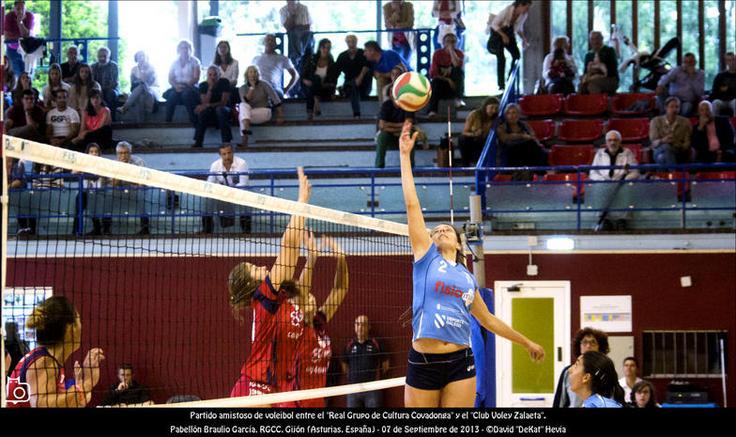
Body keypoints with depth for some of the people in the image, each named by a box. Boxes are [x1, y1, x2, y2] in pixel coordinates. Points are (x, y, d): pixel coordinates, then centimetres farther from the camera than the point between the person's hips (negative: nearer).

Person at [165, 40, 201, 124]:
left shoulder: (194, 61, 4)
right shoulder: (175, 63, 14)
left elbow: (196, 79, -5)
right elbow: (170, 79, 8)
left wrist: (186, 85, -21)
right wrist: (176, 86, -15)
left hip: (191, 87, -2)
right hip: (177, 88, 2)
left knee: (186, 94, -38)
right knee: (172, 95, -33)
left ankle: (194, 121, -38)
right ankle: (167, 122, -35)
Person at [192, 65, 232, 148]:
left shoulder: (224, 82, -7)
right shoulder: (203, 85, -2)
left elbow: (224, 102, -14)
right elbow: (204, 103, -14)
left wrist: (208, 105, -25)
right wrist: (210, 88, -22)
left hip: (224, 108, -1)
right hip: (209, 112, 1)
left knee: (220, 109, -37)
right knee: (203, 110, -33)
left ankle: (226, 141, -42)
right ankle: (198, 142, -36)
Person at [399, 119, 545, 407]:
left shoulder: (468, 278, 18)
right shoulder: (426, 257, 8)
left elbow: (489, 320, 30)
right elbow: (411, 204, 5)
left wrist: (527, 343, 36)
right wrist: (405, 155, 3)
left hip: (460, 362, 3)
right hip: (423, 362, -3)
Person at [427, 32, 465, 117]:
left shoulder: (459, 53, -2)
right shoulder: (437, 54, -1)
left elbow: (457, 65, -25)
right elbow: (433, 74, -9)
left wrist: (451, 50, -19)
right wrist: (447, 80, -20)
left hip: (454, 85, 0)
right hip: (441, 85, 0)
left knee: (459, 71, -26)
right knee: (436, 81, -34)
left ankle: (458, 100, -36)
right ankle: (432, 110, -47)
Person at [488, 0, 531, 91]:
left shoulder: (524, 15, -10)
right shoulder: (507, 10, -29)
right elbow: (494, 24, -22)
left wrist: (524, 38, -7)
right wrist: (503, 35, -31)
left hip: (509, 34, 6)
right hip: (497, 33, -6)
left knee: (516, 55, -7)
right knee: (501, 58, -16)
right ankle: (501, 84, -13)